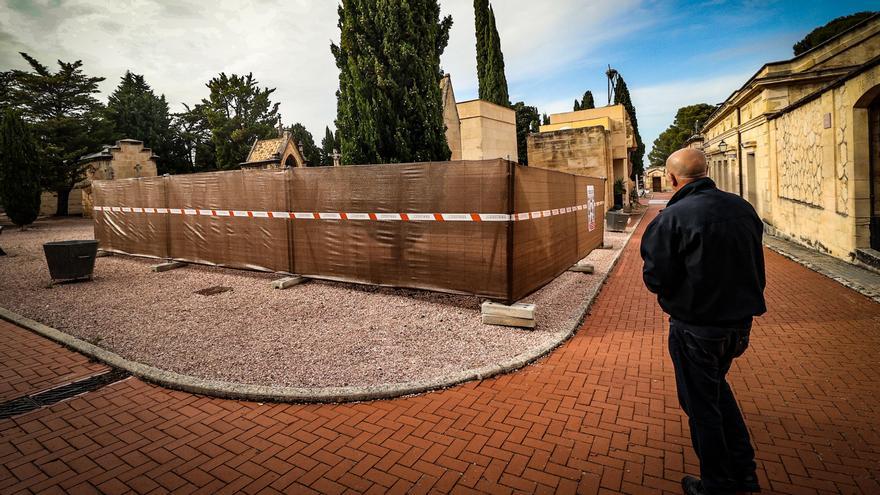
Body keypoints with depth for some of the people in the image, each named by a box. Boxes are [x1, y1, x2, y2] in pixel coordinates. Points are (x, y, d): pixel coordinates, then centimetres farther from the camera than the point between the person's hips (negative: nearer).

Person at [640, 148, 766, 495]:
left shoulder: (672, 218, -20)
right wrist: (742, 311, 20)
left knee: (701, 404, 12)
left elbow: (655, 279, -19)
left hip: (697, 326, -7)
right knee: (717, 386, 28)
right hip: (740, 320, 7)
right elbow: (757, 269, 10)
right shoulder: (742, 208, 1)